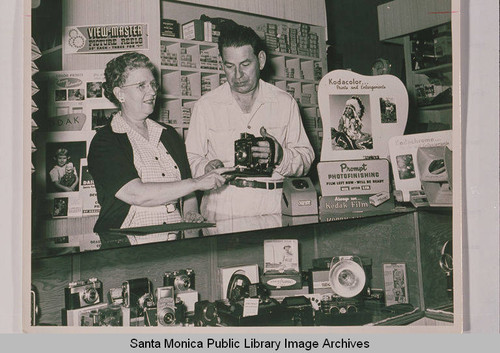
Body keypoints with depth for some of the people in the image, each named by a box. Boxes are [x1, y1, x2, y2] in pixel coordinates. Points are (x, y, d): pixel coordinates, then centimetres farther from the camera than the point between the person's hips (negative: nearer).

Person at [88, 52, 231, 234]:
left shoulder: (169, 134, 15)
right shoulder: (104, 141, -5)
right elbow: (137, 194, -18)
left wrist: (190, 214, -3)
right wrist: (196, 182, -16)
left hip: (176, 240, 5)